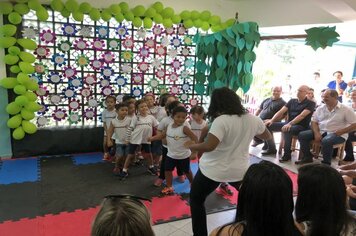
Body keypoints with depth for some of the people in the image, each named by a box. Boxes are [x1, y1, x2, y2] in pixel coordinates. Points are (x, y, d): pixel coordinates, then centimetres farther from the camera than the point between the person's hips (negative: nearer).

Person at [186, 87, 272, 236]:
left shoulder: (221, 120, -22)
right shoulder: (253, 119, -2)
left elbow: (209, 146, -31)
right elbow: (268, 136, 15)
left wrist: (191, 147, -14)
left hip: (213, 170, -5)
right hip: (239, 170, 5)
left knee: (196, 200, 17)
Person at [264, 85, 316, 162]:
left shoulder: (310, 103, -4)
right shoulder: (292, 101, 13)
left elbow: (302, 115, -20)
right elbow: (281, 111, 5)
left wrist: (290, 124, -33)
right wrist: (271, 120, -10)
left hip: (301, 126, -6)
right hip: (288, 123, 6)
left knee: (286, 130, -38)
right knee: (268, 125, -11)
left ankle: (287, 154, -22)